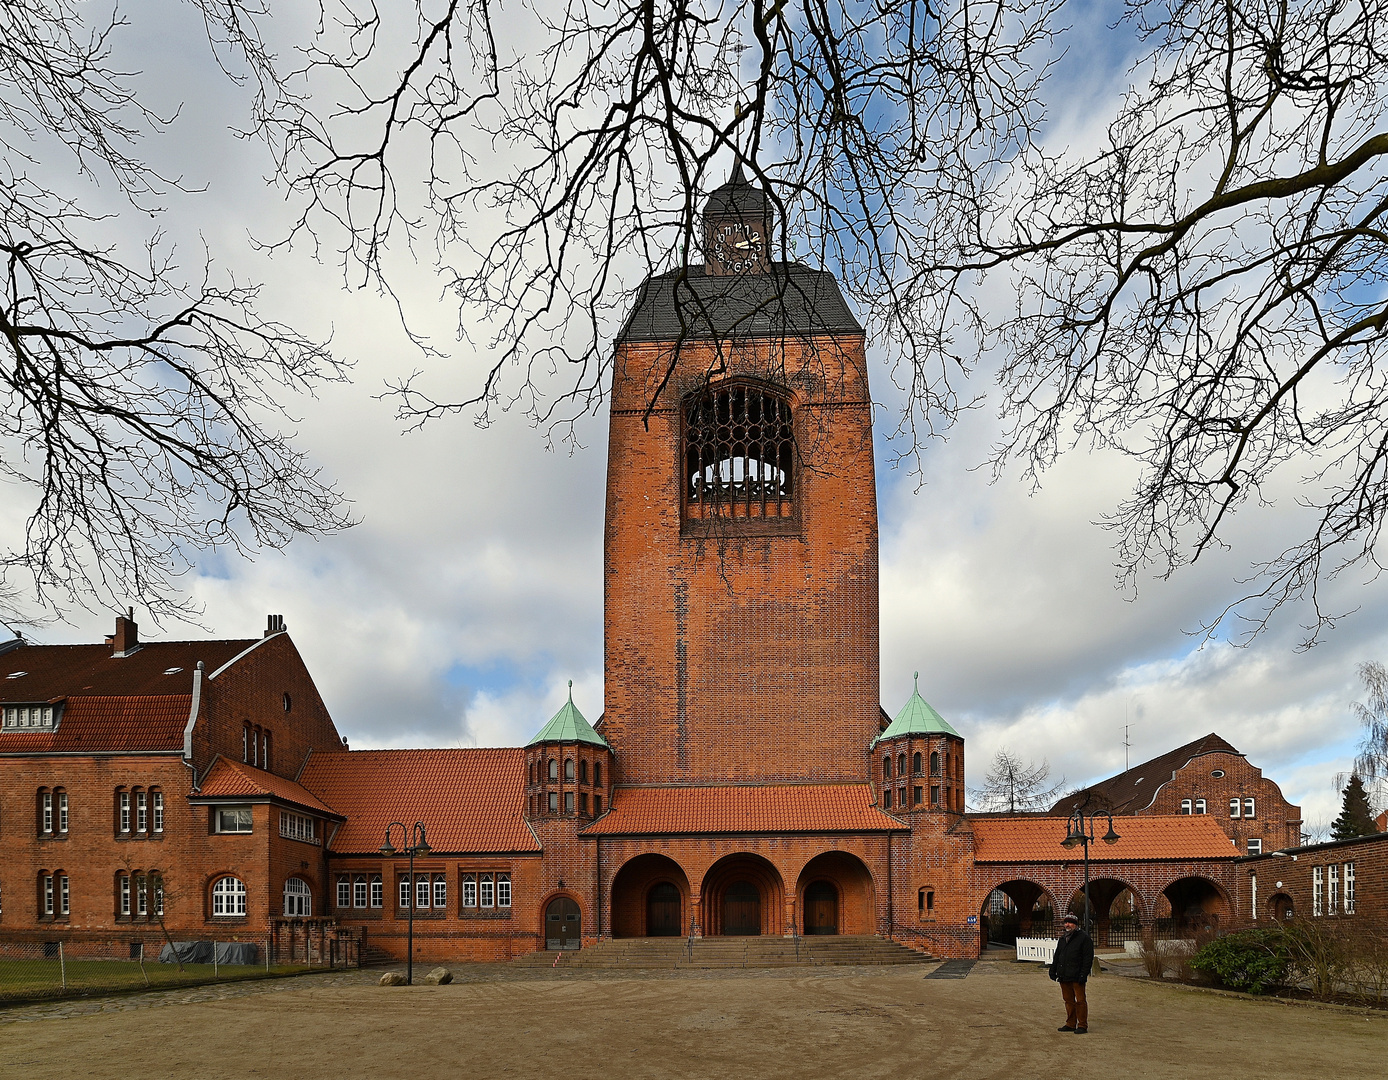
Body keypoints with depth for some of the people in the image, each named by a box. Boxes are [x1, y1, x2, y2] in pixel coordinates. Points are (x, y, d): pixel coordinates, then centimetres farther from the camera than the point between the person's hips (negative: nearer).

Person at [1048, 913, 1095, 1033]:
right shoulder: (1062, 939, 18)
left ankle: (1082, 1026, 3)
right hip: (1064, 976, 7)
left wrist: (1083, 974, -16)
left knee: (1080, 1000, -3)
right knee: (1069, 1000, 11)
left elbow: (1088, 958, -9)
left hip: (1077, 977, -7)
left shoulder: (1084, 938, -4)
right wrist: (1053, 970, 15)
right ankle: (1070, 1024, 18)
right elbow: (1057, 955, 24)